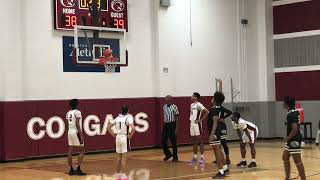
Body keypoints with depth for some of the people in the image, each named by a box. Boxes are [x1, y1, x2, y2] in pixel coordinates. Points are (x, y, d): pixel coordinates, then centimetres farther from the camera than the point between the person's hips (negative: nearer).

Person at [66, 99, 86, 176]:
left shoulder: (68, 113, 9)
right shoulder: (77, 112, -13)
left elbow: (68, 125, 13)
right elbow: (77, 125, -18)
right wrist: (81, 136, -17)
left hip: (70, 132, 7)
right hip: (76, 132, -7)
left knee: (70, 151, 7)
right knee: (82, 151, 1)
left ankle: (71, 169, 10)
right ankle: (78, 169, -5)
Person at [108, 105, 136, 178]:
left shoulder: (117, 118, 6)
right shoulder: (128, 118, -10)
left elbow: (109, 127, 8)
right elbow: (133, 128, -24)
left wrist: (114, 135, 10)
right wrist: (130, 136, -10)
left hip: (118, 137, 5)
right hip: (125, 138, -5)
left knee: (118, 157, 14)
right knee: (123, 157, -1)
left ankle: (118, 173, 20)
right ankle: (122, 174, -2)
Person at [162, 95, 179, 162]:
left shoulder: (174, 107, -10)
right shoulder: (164, 107, 8)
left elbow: (176, 118, -10)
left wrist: (176, 128, -14)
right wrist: (164, 125, 15)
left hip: (172, 125, -6)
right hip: (165, 125, 6)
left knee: (173, 142, 2)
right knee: (163, 141, 3)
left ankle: (175, 157, 14)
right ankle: (168, 154, 22)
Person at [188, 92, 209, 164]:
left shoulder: (198, 105, -13)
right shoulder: (192, 105, 14)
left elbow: (206, 112, -22)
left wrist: (201, 120, -19)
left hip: (197, 124, -9)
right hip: (192, 124, 9)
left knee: (200, 141, -5)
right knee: (194, 141, 12)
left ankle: (202, 157, -3)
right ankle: (195, 157, 19)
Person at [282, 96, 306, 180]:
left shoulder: (291, 114, -20)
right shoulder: (294, 112, 11)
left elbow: (295, 129, -27)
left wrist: (288, 138, -17)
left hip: (294, 140, -11)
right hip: (292, 140, 11)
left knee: (297, 160, -7)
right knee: (285, 157, 19)